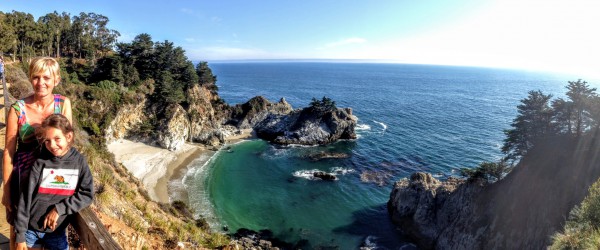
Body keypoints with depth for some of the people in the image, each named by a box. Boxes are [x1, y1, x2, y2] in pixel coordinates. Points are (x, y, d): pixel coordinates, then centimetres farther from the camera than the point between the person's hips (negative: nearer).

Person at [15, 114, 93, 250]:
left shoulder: (79, 161, -8)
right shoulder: (40, 163, -9)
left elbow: (87, 194, -8)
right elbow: (25, 198, -7)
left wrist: (59, 209, -17)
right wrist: (20, 235, -6)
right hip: (31, 229, 0)